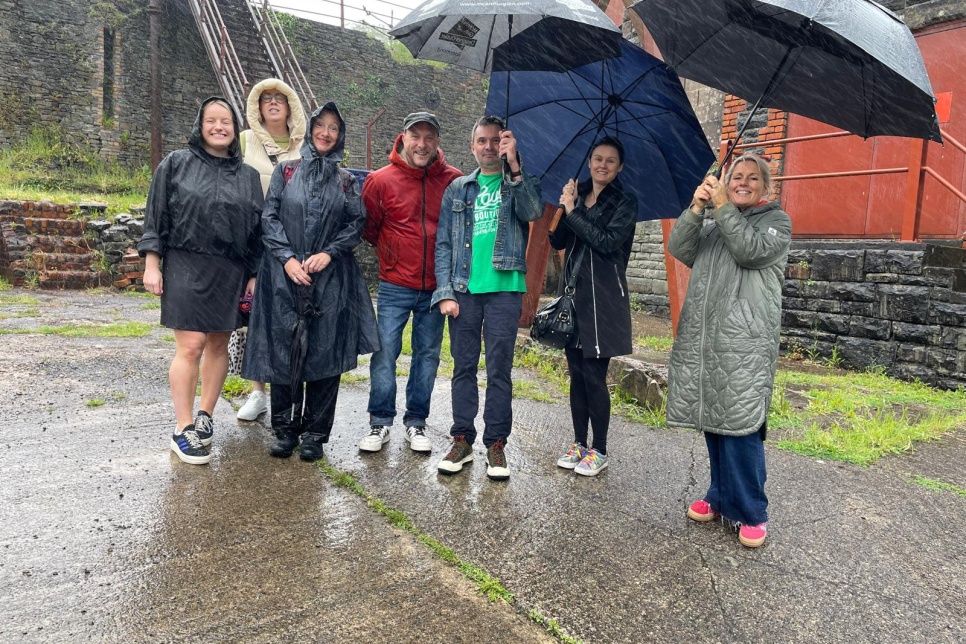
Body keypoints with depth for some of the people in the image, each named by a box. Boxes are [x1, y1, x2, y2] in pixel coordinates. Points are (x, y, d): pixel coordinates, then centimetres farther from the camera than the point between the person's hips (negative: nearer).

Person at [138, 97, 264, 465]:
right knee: (191, 346, -8)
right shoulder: (176, 164, 5)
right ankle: (183, 429, 2)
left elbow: (257, 228, 12)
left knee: (219, 344, 8)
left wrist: (255, 274, 7)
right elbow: (157, 216, 2)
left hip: (232, 272, 3)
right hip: (186, 268, -3)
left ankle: (205, 416, 23)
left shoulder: (248, 176, 12)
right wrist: (151, 265, -4)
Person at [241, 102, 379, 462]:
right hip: (285, 275, 0)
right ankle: (285, 430, 16)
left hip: (330, 278, 0)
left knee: (324, 352, -1)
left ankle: (315, 433, 11)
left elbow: (356, 224, 5)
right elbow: (269, 218, 3)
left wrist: (328, 253, -10)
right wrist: (287, 258, -10)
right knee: (283, 349, 1)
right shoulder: (286, 171, 10)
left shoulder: (346, 181, 12)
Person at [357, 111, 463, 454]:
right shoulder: (381, 180, -3)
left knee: (428, 355, 9)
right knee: (384, 353, 0)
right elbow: (367, 227, 8)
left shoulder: (454, 180, 0)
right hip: (395, 286, -1)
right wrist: (393, 251, 5)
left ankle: (416, 422, 23)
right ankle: (380, 422, 15)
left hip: (435, 287, 2)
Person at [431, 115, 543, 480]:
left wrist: (514, 167, -24)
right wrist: (445, 292, -2)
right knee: (463, 367, 7)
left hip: (505, 289, -2)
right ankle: (462, 439, 17)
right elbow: (444, 244, 9)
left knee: (499, 370, 1)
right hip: (464, 290, 2)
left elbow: (533, 213, -15)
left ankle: (496, 443, 12)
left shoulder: (521, 183, 8)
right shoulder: (458, 189, 14)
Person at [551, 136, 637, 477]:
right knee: (576, 374, 10)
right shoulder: (578, 196, 13)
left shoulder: (625, 202, -2)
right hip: (574, 294, 6)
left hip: (603, 298, -5)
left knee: (593, 376, -4)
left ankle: (599, 451, 9)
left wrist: (573, 212, -13)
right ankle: (580, 444, 22)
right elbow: (558, 242, 7)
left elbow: (608, 242, -16)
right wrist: (565, 207, -8)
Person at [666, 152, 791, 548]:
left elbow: (751, 251, -11)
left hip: (745, 342, -5)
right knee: (712, 420, 9)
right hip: (703, 338, 5)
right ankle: (722, 497, 22)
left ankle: (752, 513, 3)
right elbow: (679, 249, 6)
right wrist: (696, 208, -5)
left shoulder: (777, 221, 9)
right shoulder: (711, 225, 22)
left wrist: (723, 207, -8)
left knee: (740, 424, -9)